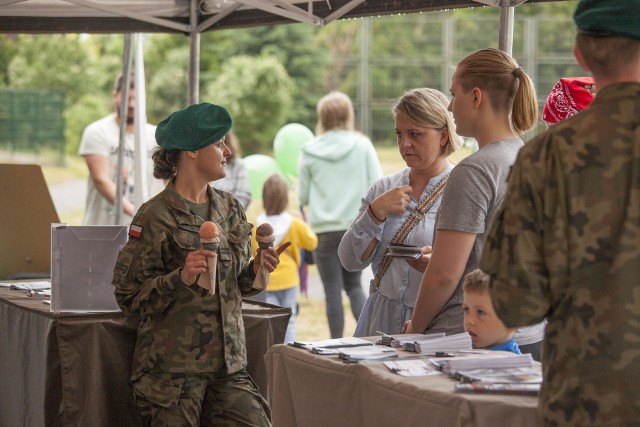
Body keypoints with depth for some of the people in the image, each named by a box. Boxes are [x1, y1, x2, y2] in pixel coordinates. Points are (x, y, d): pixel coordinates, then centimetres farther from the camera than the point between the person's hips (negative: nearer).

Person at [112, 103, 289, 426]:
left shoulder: (229, 209, 12)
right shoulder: (156, 217, -9)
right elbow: (129, 297, -11)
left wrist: (255, 271, -1)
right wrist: (181, 278, -24)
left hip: (228, 363, 6)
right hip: (173, 370, -5)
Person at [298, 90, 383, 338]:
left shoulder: (309, 152, -2)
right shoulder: (362, 145, -3)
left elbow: (303, 197, 2)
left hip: (325, 229, -1)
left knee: (333, 291, 6)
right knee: (353, 284, 17)